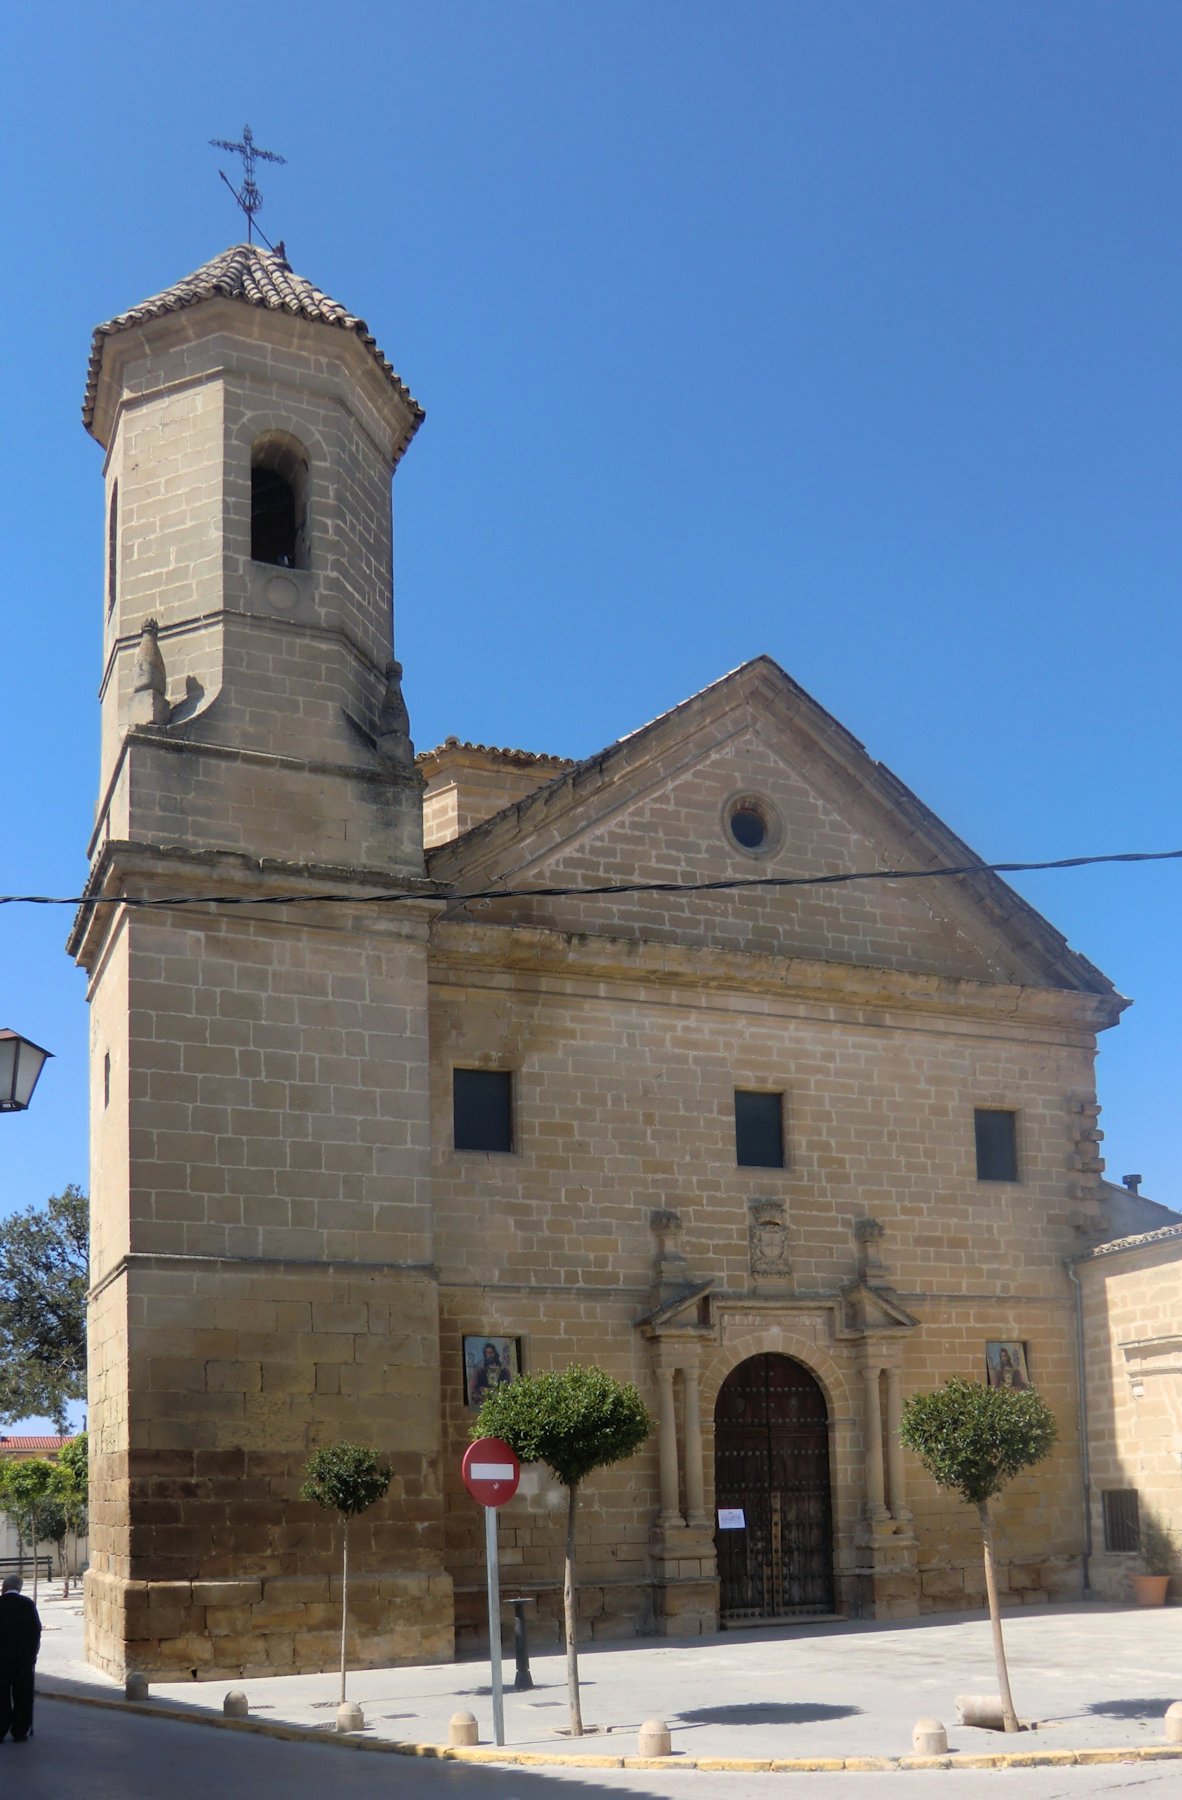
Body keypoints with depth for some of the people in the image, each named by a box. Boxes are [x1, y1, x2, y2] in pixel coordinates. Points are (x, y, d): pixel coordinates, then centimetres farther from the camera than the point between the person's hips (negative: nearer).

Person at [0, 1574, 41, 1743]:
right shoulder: (28, 1604, -3)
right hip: (24, 1657, 1)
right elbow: (36, 1629, -2)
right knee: (22, 1695, 7)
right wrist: (33, 1653, 6)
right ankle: (20, 1732, 7)